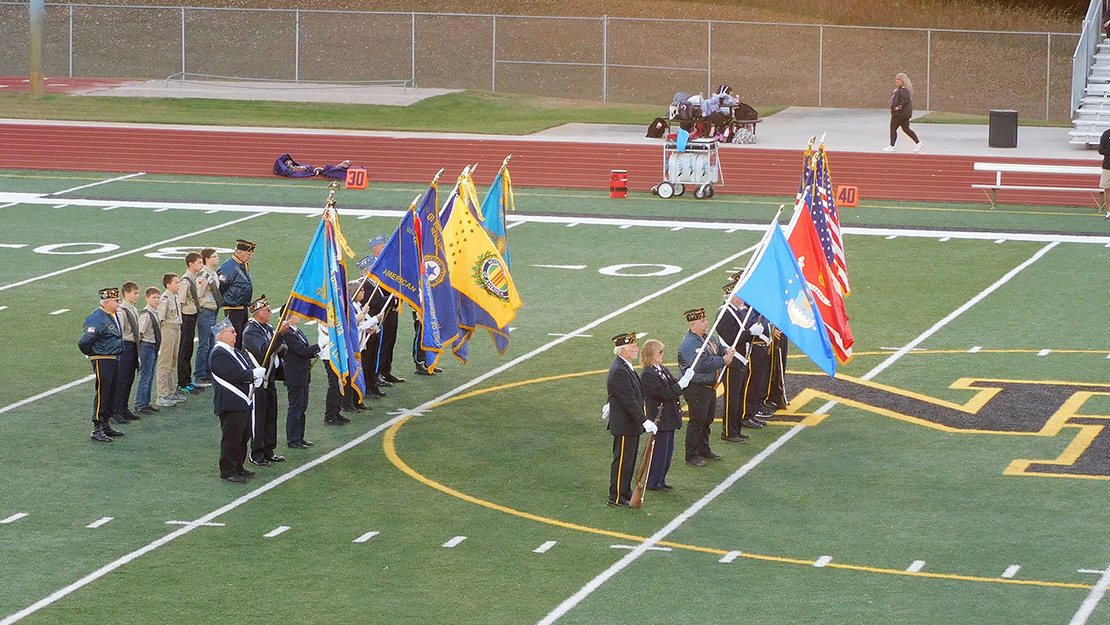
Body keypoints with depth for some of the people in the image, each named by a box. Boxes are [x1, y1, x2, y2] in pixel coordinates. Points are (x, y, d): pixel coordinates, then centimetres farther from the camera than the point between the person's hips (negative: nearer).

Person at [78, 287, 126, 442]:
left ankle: (106, 425, 26)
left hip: (114, 359, 9)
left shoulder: (113, 316, 10)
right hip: (102, 361, -9)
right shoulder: (97, 319, -20)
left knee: (111, 394, 15)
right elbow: (84, 342, -22)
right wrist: (92, 354, -5)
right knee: (102, 394, -7)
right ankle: (97, 430, -3)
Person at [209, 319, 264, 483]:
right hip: (231, 406, -10)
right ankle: (228, 472, 3)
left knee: (243, 437, 16)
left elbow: (246, 370, 20)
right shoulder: (218, 354, -15)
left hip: (244, 402, 10)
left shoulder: (235, 352, 18)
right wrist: (255, 374, -13)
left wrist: (256, 379, -3)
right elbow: (234, 375, -24)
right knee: (231, 439, -4)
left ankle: (238, 468, 26)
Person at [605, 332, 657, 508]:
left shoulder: (625, 367, 10)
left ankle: (625, 493, 26)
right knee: (622, 461, -2)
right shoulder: (618, 371, -23)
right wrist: (645, 421, -26)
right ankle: (616, 498, 5)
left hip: (631, 424, 10)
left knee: (629, 461, 17)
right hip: (624, 425, -10)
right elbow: (629, 401, -26)